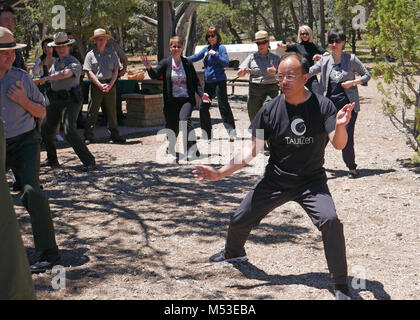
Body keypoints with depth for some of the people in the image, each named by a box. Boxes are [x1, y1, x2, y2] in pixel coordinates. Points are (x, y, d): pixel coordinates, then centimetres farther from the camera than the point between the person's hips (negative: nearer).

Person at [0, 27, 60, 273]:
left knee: (31, 191, -19)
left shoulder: (21, 77, 1)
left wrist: (23, 100, -9)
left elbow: (42, 112, 8)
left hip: (24, 143, -2)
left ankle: (48, 251, -14)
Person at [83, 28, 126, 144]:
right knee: (92, 111, -2)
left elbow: (116, 71, 6)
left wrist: (110, 85, -8)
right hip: (96, 85, -2)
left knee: (112, 111, 6)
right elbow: (89, 72, -3)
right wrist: (100, 85, -12)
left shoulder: (112, 54, 10)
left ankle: (115, 135, 13)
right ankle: (88, 136, 2)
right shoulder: (90, 54, 4)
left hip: (110, 84, 2)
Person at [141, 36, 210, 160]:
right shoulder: (166, 63, 3)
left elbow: (195, 81, 8)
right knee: (172, 127, 7)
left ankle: (192, 151, -24)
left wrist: (201, 94, -7)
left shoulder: (187, 63, 5)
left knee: (185, 120, -24)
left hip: (186, 99, -1)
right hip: (171, 101, 1)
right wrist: (149, 68, -32)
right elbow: (155, 75, -11)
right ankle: (170, 149, 35)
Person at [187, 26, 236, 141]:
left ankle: (232, 131, -11)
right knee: (203, 107, 8)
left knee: (223, 105, -12)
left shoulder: (221, 48, -5)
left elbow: (226, 63, -13)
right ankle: (206, 133, 19)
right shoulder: (206, 49, 14)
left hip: (219, 81, -7)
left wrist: (215, 54, -21)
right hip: (208, 82, 7)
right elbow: (196, 57, 16)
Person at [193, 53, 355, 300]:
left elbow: (339, 144, -20)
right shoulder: (271, 110, -9)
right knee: (239, 221, 8)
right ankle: (235, 253, 46)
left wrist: (340, 127, -43)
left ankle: (341, 285, -7)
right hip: (275, 181, 3)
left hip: (311, 181, -2)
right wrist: (220, 173, -12)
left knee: (330, 221, -27)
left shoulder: (323, 106, -13)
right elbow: (252, 149, -5)